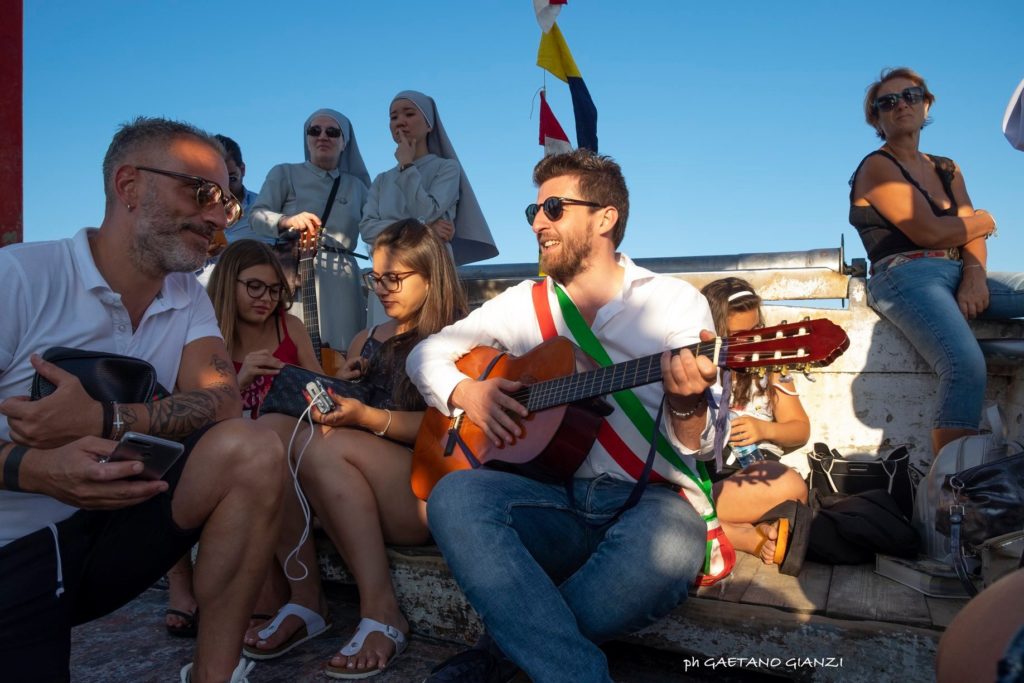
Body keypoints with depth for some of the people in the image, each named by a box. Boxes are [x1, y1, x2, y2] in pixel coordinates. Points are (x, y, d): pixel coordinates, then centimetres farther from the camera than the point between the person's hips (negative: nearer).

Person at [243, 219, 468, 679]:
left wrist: (366, 417, -18)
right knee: (270, 428, -17)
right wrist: (330, 405, -4)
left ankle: (382, 611, -22)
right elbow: (345, 418, 18)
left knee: (329, 448, -30)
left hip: (429, 493, -6)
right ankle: (304, 598, -16)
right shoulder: (365, 343, 20)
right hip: (361, 497, 6)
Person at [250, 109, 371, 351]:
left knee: (341, 352, -6)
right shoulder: (284, 173, 10)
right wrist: (287, 221, -19)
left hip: (341, 280, 2)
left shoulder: (356, 186, 17)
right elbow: (256, 216, 0)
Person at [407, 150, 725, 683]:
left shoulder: (677, 302, 3)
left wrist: (687, 403, -26)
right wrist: (464, 391, -4)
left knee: (672, 547, -36)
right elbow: (427, 353, 17)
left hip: (650, 500, -1)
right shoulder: (525, 303, 12)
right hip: (554, 500, 2)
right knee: (455, 496, -28)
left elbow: (696, 447, -2)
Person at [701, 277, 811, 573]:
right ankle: (755, 536, -27)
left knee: (792, 486, -34)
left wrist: (765, 429, -7)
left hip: (753, 470, 0)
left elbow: (801, 430, 15)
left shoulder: (769, 368, 8)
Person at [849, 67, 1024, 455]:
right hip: (907, 277, -8)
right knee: (966, 365, -31)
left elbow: (973, 235, 13)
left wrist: (975, 273, -9)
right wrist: (983, 221, 11)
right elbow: (928, 232, -8)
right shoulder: (877, 167, 2)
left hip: (960, 275, 8)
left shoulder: (947, 171, 24)